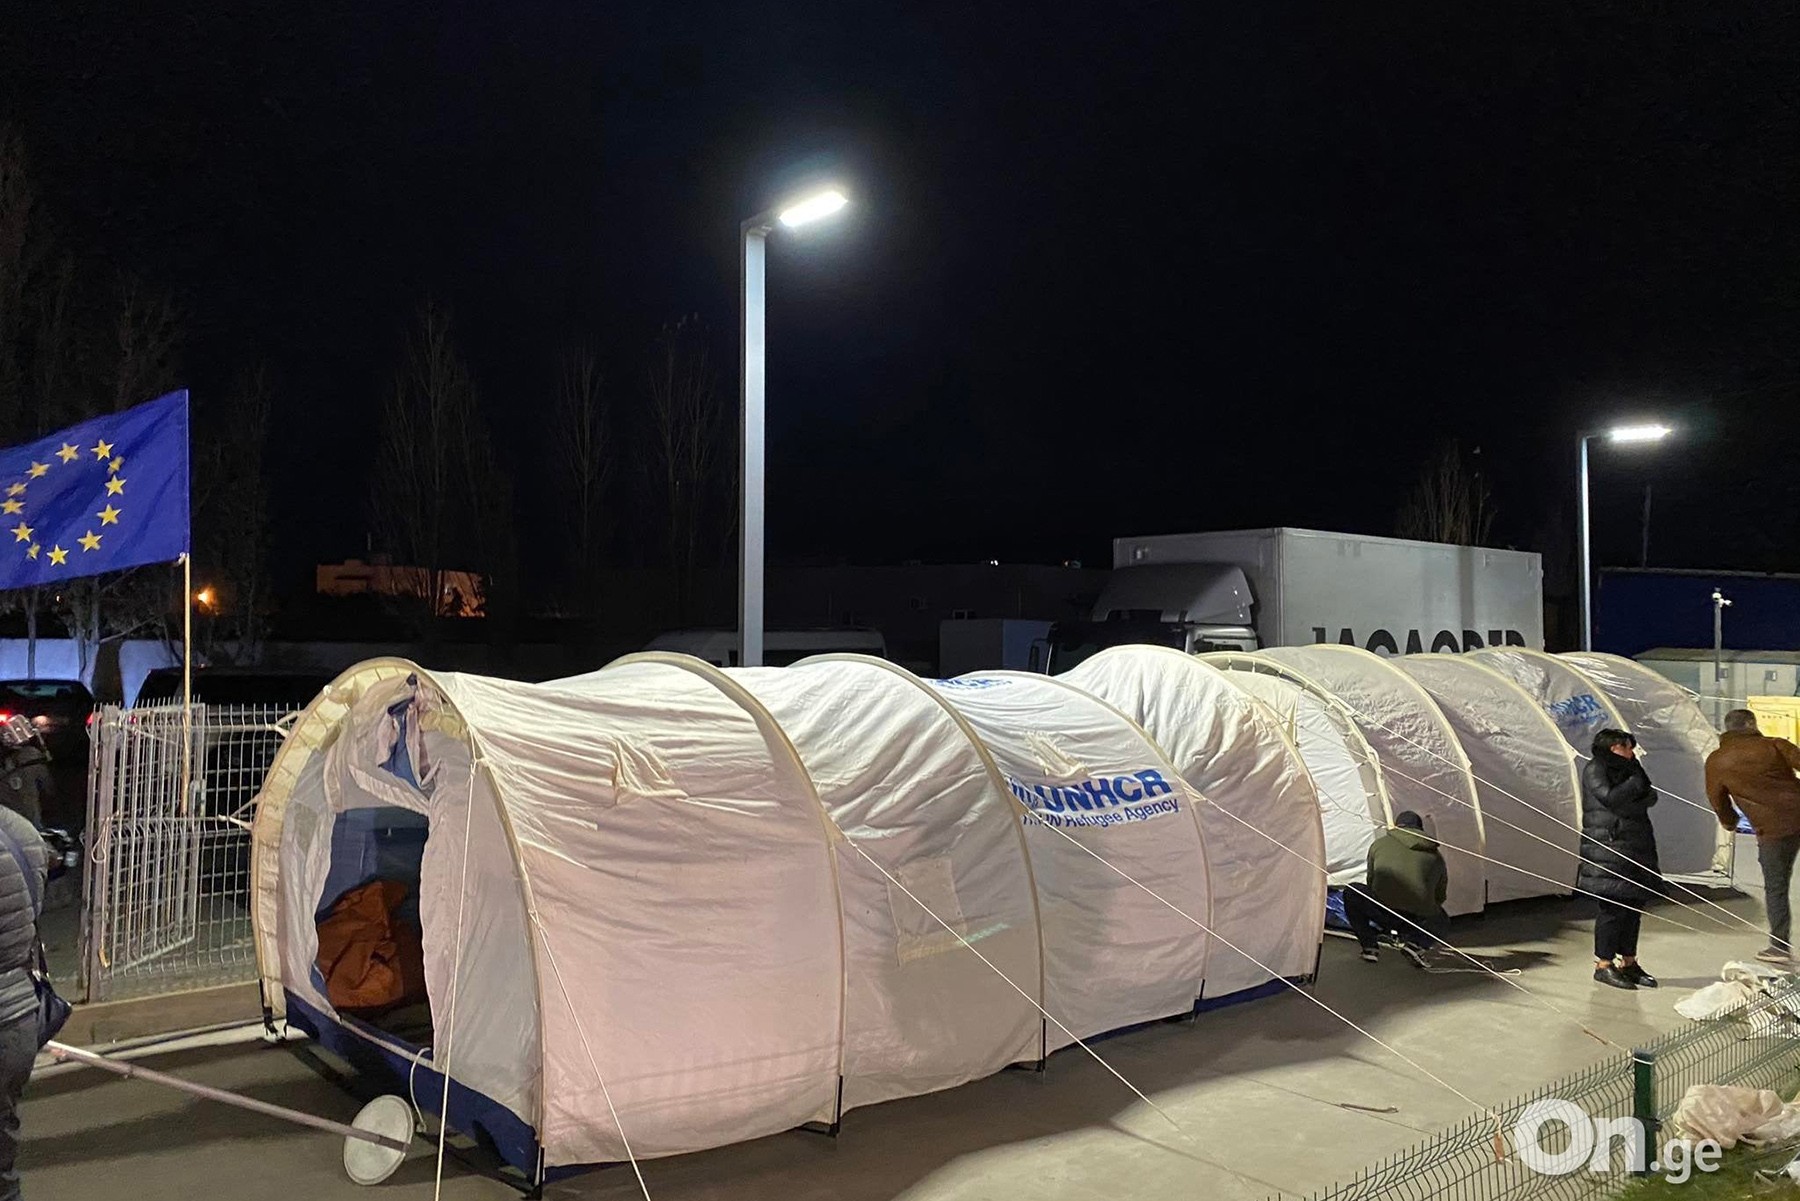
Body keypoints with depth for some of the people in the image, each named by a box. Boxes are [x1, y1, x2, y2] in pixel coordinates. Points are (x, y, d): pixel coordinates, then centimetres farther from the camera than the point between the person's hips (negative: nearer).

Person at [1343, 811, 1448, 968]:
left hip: (1382, 912, -2)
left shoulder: (1379, 844, 18)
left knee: (1351, 894, 27)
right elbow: (1440, 896, 29)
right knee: (1441, 921, 37)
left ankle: (1369, 946, 14)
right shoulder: (1435, 855, 20)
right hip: (1420, 916, 2)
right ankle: (1413, 941, 7)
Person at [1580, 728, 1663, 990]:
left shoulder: (1630, 769, 18)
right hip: (1607, 848, -8)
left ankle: (1628, 963, 20)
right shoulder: (1594, 770, -5)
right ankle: (1603, 965, 1)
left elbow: (1651, 796, 9)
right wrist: (1635, 784, -6)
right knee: (1613, 907, -8)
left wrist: (1630, 805, -8)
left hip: (1637, 847, 8)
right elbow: (1610, 797, -17)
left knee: (1634, 905, 9)